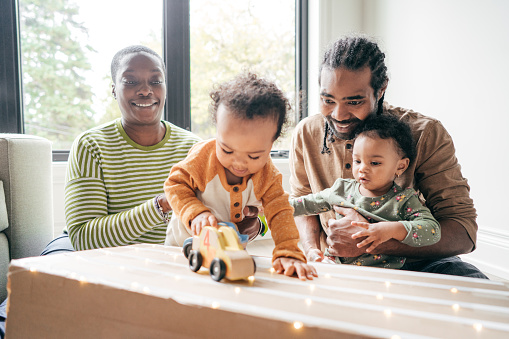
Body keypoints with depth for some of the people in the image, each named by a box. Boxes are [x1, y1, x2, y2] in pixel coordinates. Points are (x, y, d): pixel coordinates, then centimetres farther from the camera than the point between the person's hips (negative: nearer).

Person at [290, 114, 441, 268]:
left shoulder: (404, 200, -4)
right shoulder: (342, 189, 9)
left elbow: (433, 230, -15)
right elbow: (310, 203, 22)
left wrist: (392, 229, -29)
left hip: (381, 271, -1)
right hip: (336, 262, 2)